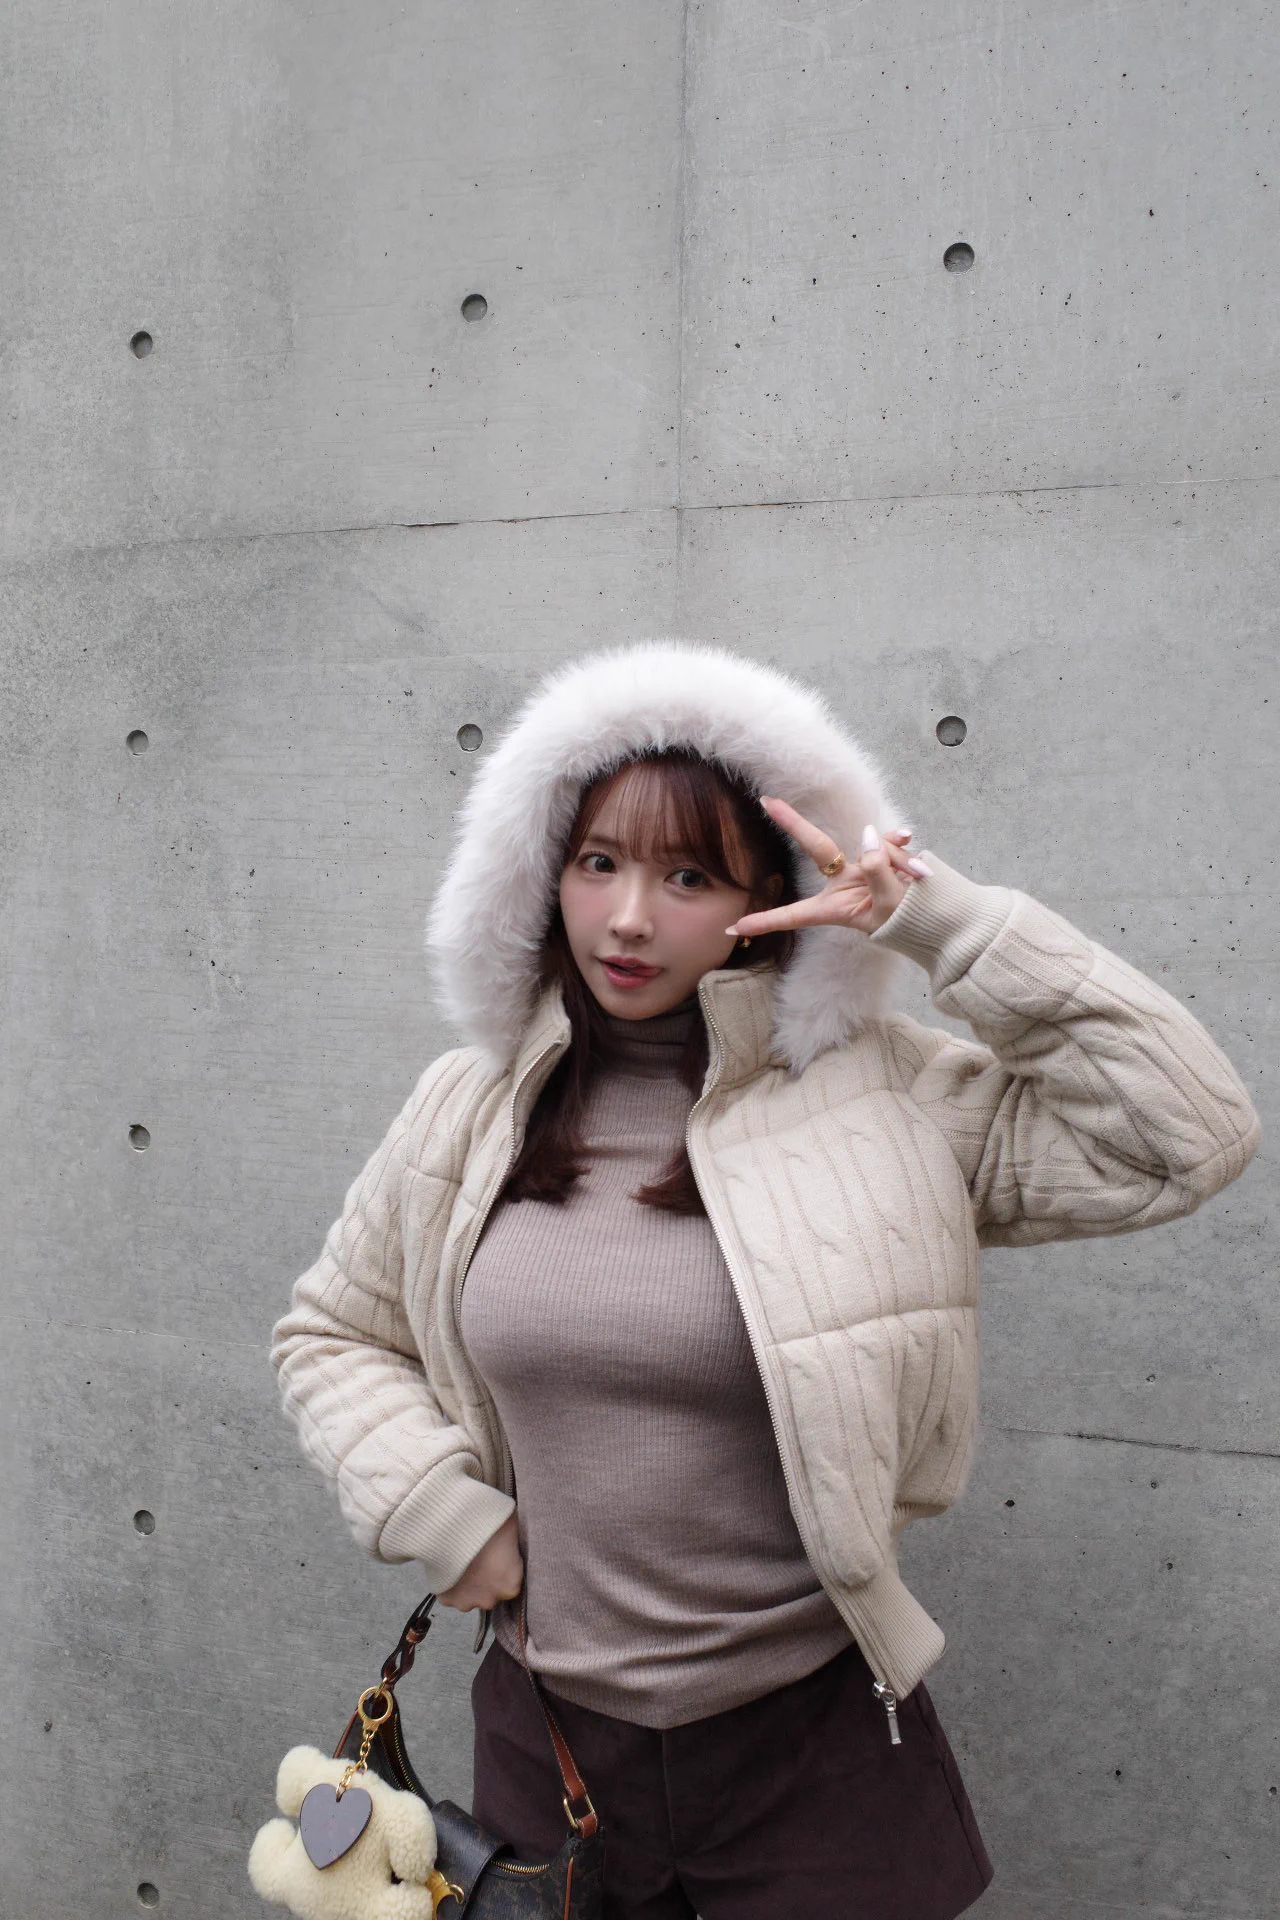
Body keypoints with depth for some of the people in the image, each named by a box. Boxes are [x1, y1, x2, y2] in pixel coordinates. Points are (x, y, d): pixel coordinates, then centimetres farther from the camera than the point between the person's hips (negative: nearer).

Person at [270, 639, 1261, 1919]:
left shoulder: (882, 1097, -11)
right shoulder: (469, 1109, -2)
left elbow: (1190, 1137, -18)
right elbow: (329, 1332, 11)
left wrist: (943, 924, -20)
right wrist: (435, 1505, -5)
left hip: (812, 1737, -2)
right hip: (545, 1725, 3)